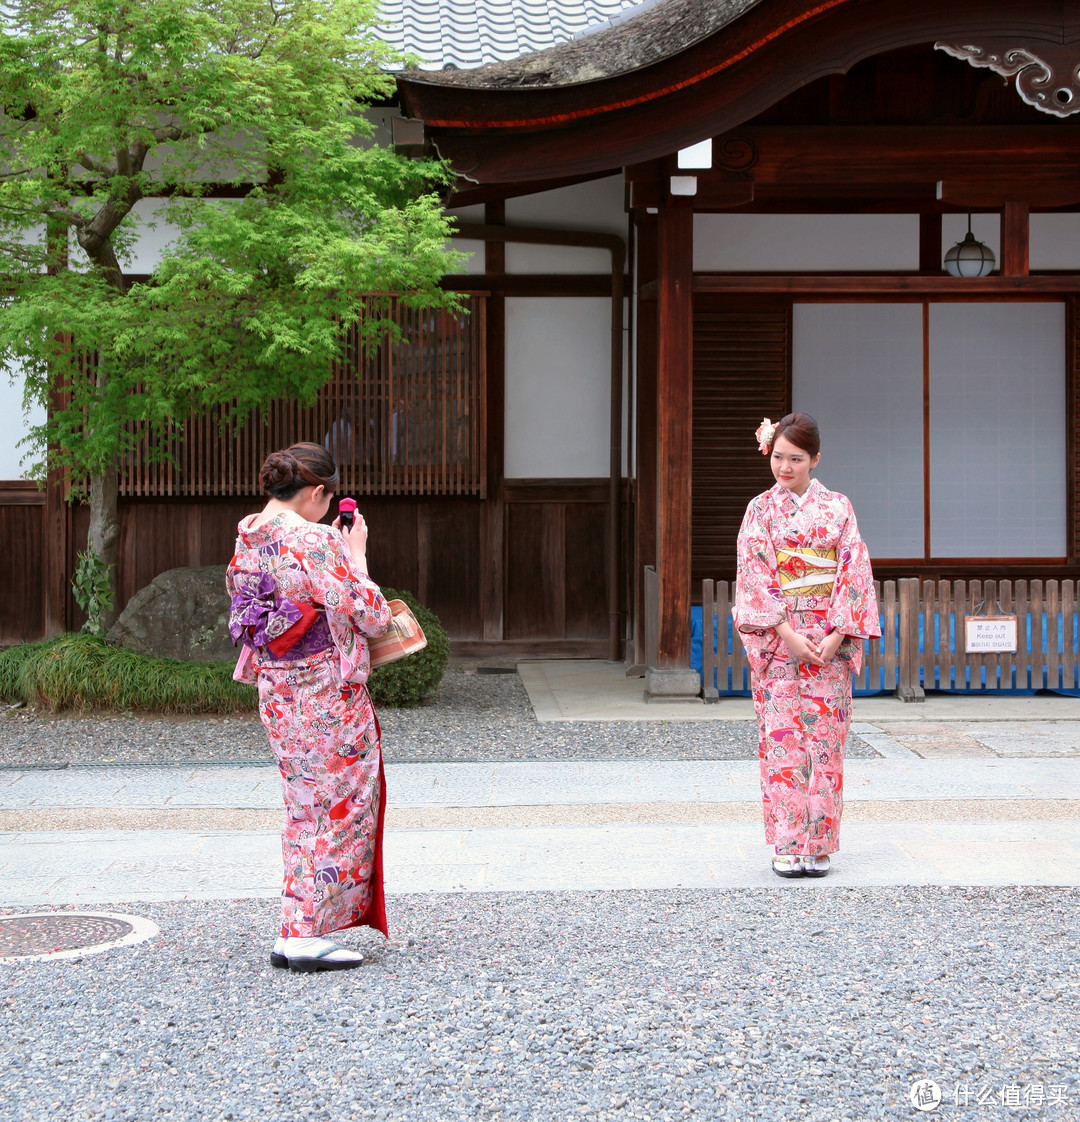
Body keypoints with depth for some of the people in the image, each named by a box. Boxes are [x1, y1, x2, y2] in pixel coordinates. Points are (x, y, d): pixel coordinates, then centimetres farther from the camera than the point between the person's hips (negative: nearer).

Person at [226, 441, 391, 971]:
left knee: (305, 808, 16)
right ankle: (307, 934, 1)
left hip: (276, 690, 8)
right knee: (340, 808, 2)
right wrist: (356, 556, 0)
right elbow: (370, 616, -14)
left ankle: (293, 934, 17)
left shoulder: (247, 538, 5)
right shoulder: (314, 542, -19)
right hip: (326, 694, -8)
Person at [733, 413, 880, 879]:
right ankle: (787, 846, 1)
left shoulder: (837, 508, 5)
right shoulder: (760, 510, 4)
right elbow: (754, 577, -3)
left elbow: (853, 572, 0)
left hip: (829, 640, 0)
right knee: (781, 739, -3)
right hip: (777, 640, 0)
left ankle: (819, 845, 7)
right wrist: (788, 634, -14)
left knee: (823, 737, 0)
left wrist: (836, 635, -12)